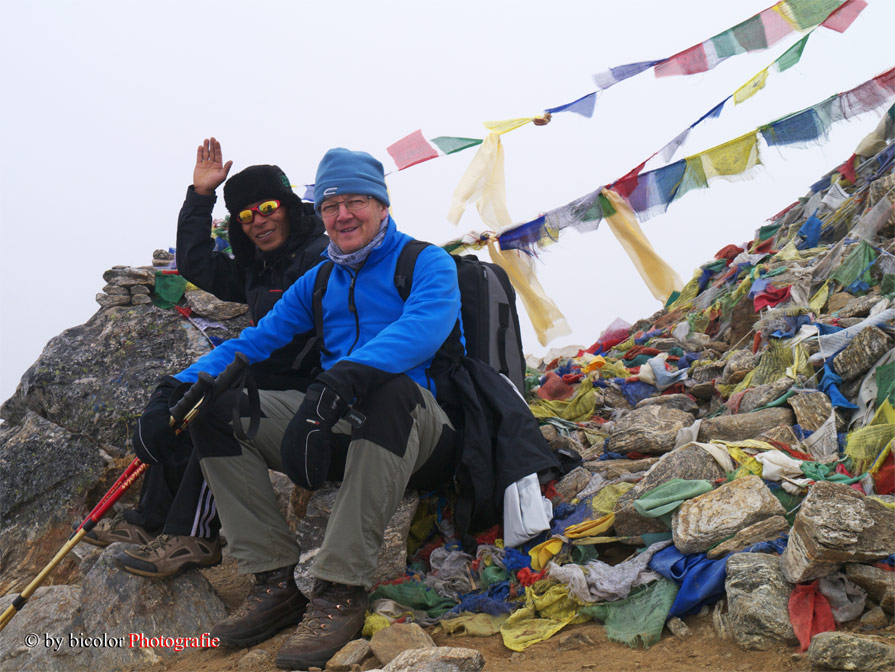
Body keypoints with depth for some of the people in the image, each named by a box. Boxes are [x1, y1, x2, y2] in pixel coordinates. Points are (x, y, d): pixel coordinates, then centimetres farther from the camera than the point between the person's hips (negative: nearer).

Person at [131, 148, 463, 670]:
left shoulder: (427, 263, 1)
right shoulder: (318, 282, 20)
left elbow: (423, 327, -21)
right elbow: (254, 343, 15)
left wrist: (347, 374, -40)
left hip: (419, 434, -6)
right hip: (338, 433, 6)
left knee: (391, 387, -40)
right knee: (213, 404, -8)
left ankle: (342, 589, -36)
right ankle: (277, 578, -13)